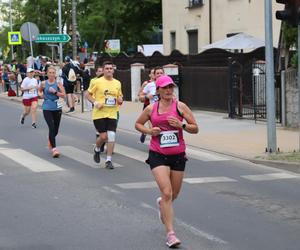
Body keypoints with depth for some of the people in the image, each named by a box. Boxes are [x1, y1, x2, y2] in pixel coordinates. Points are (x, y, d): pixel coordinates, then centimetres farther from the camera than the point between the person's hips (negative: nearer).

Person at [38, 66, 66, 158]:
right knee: (52, 128, -15)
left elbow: (63, 95, -5)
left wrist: (55, 92, -19)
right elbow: (39, 91, 21)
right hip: (47, 108, -1)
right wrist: (41, 95, 1)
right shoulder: (43, 83, 1)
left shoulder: (58, 83, -1)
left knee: (56, 129, 12)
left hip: (57, 108, 1)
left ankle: (50, 141, 44)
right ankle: (54, 149, -15)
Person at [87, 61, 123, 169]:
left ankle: (108, 160, 4)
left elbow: (120, 96, 20)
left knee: (111, 136, -6)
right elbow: (88, 94, 2)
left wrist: (120, 100, -4)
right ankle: (96, 150, 28)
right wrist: (95, 103, -13)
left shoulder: (117, 83, 8)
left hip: (112, 114, 3)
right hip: (99, 114, -3)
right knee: (104, 136, -6)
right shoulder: (97, 82, -5)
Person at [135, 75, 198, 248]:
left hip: (178, 154, 2)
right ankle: (170, 233, -11)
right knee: (167, 193, -14)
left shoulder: (180, 106, -1)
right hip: (158, 154, -2)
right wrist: (148, 131, -4)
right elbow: (138, 124, 16)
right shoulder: (151, 109, 1)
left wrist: (181, 125, -18)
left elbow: (195, 129, 0)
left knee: (174, 194, 15)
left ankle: (162, 203, 53)